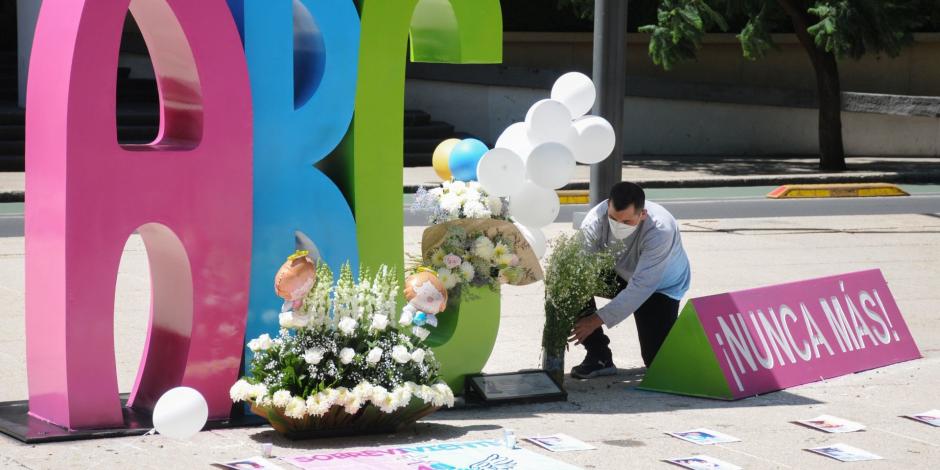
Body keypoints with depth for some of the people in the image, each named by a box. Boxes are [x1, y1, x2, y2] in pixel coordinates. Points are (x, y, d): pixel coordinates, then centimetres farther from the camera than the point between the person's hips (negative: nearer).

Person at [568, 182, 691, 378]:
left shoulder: (660, 231, -39)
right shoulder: (597, 218, -29)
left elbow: (640, 288, -41)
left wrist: (597, 320, -46)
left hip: (661, 286, -3)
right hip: (620, 273, 3)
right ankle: (599, 358, -11)